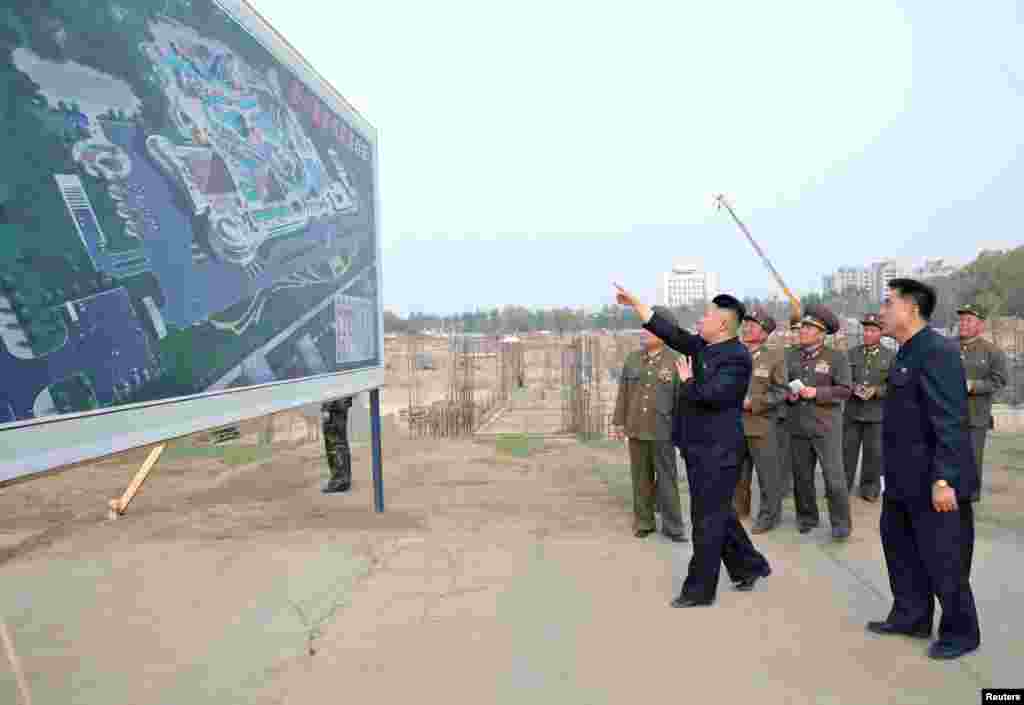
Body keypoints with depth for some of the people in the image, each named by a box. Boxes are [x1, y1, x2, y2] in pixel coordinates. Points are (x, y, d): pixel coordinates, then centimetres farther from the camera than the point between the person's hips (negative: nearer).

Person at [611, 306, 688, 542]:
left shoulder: (674, 362, -4)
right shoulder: (632, 359, 5)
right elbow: (623, 393, 8)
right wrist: (618, 422, 6)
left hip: (662, 432, -3)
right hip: (636, 430, 3)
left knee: (667, 479, 4)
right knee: (641, 478, 11)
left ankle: (672, 525, 14)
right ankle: (643, 522, 23)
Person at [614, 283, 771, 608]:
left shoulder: (736, 357, -17)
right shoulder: (701, 346, 8)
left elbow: (711, 393, -28)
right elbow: (668, 331, 10)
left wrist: (686, 381, -9)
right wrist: (635, 302, 10)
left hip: (716, 451, -9)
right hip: (698, 447, 9)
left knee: (707, 519, 1)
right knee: (718, 513, 20)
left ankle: (699, 590, 13)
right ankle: (749, 566, 36)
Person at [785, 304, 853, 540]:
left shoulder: (836, 357, -3)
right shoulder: (793, 357, 11)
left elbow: (844, 390, -8)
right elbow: (784, 385, 19)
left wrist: (816, 393, -18)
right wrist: (789, 395, -1)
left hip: (826, 427, -4)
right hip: (798, 426, 5)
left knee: (834, 477, -3)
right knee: (801, 476, 11)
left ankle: (841, 523, 10)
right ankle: (806, 517, 26)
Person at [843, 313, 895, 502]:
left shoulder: (890, 356, 2)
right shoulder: (852, 353, 8)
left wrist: (876, 391, -17)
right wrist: (854, 388, -15)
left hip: (876, 413, -2)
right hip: (852, 411, 2)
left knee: (873, 453, 4)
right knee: (847, 450, 4)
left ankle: (870, 489, 16)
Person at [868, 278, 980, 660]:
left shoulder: (937, 352, -20)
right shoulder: (908, 353, 10)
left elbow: (950, 423, -24)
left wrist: (943, 479, -26)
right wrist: (891, 471, 20)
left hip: (933, 481, -10)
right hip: (904, 479, 10)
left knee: (943, 560, 6)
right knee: (899, 547, 19)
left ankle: (960, 632, 25)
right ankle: (911, 617, 35)